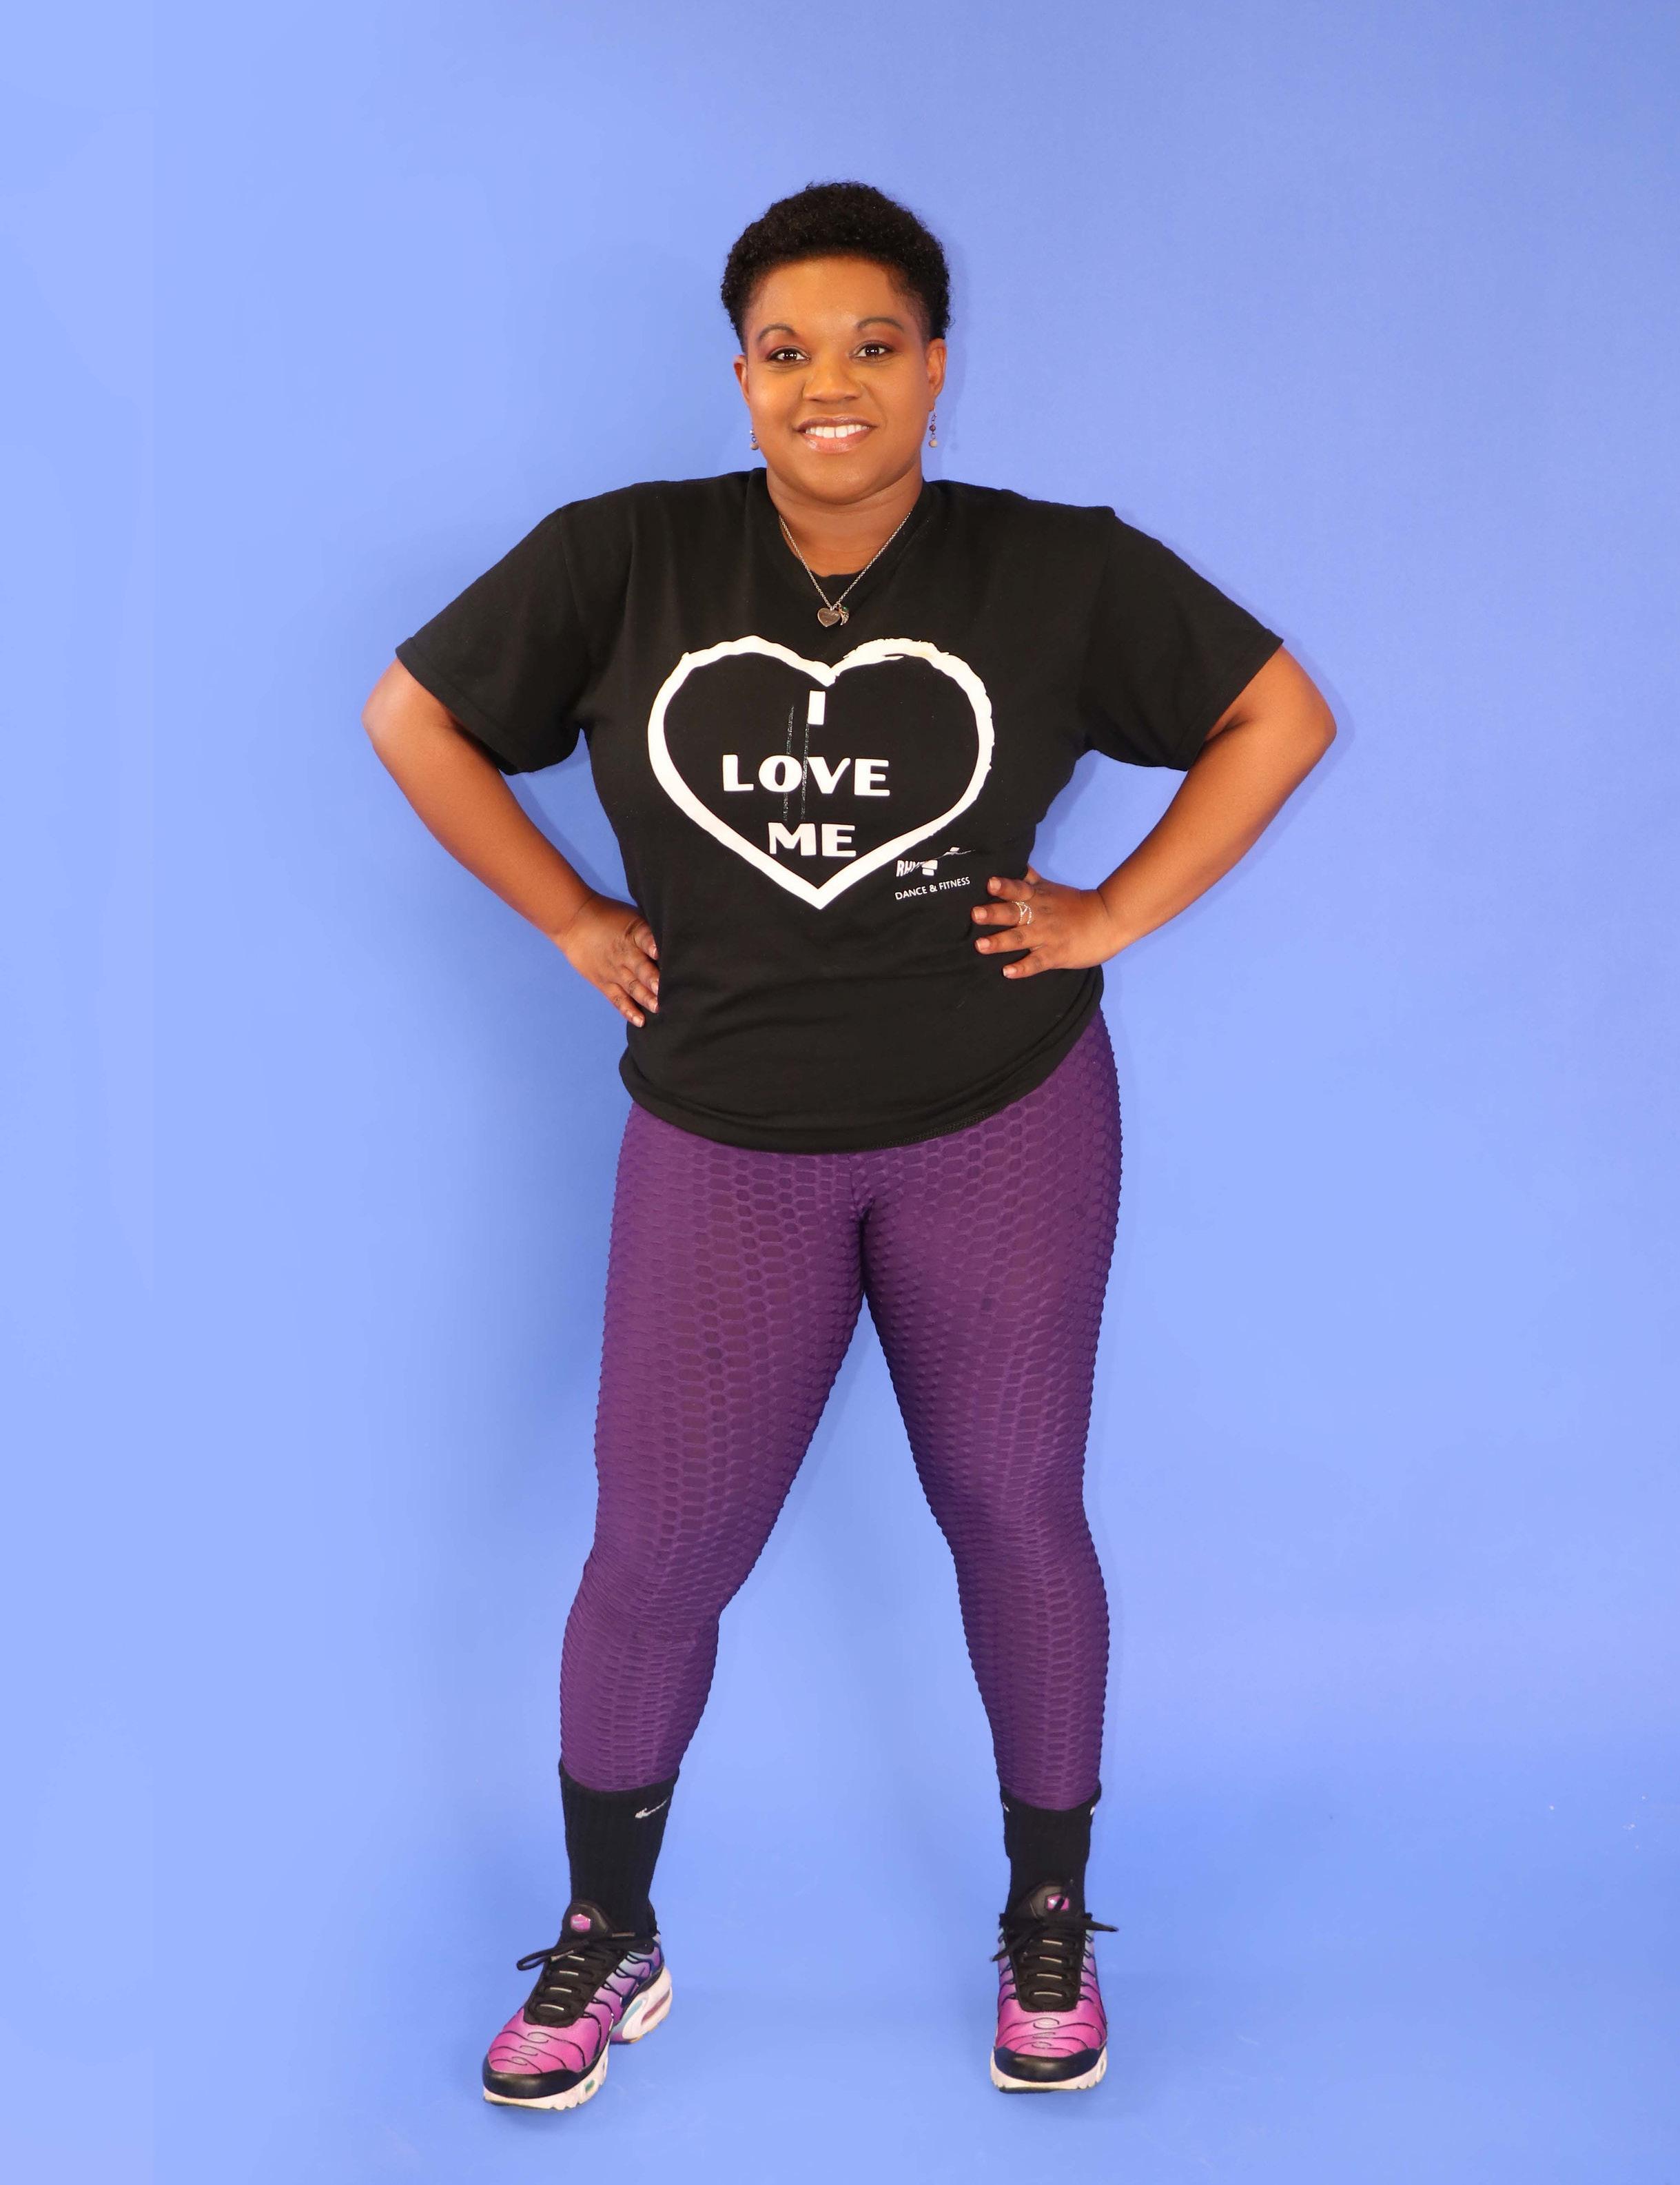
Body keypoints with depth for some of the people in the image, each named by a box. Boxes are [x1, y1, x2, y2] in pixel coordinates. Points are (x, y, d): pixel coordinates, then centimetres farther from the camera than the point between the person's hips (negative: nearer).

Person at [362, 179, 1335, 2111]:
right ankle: (606, 1947, 25)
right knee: (656, 1555, 2)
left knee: (1011, 1515, 10)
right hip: (725, 1139, 0)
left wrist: (1117, 914, -3)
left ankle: (1050, 1921, 31)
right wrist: (573, 922, 0)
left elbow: (1280, 715, 3)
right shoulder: (624, 561, -7)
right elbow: (412, 718, 4)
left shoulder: (1060, 572, -6)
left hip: (1003, 1122, 0)